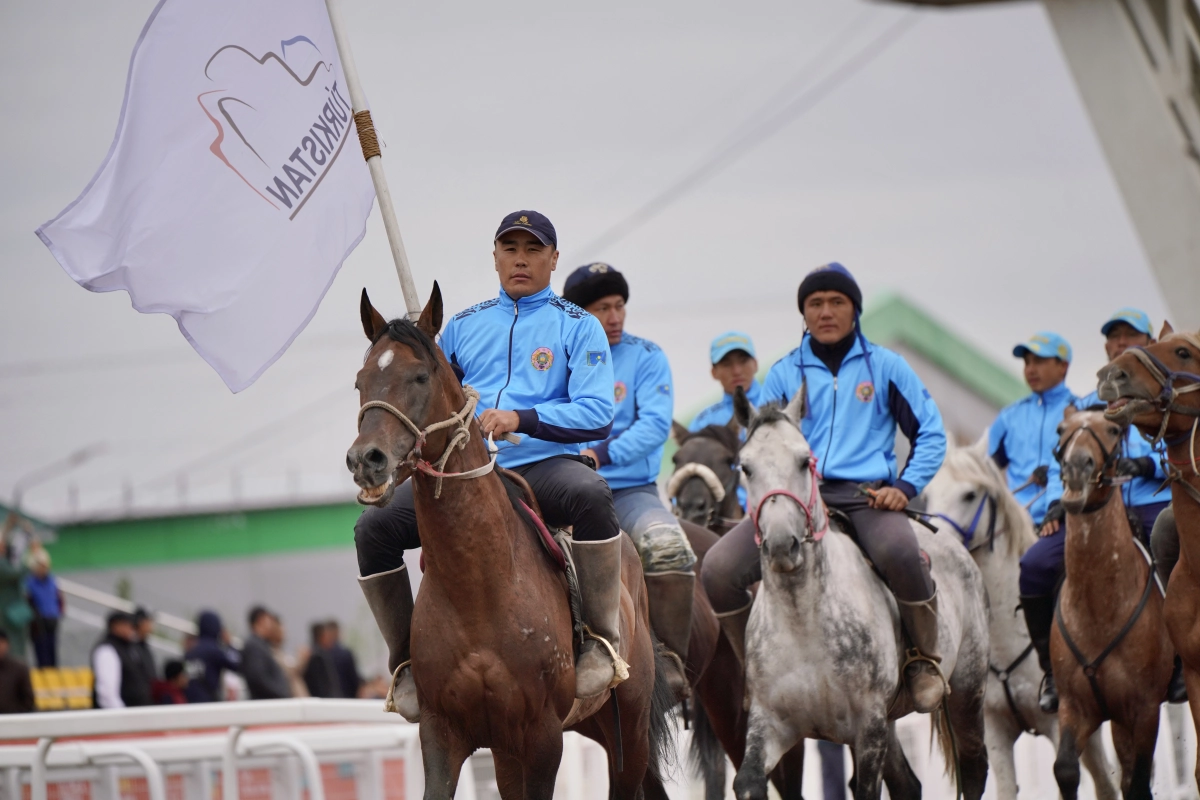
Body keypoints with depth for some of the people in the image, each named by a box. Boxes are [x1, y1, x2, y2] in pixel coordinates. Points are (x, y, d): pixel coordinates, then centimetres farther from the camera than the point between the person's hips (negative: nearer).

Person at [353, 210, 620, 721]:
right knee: (375, 528, -18)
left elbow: (597, 413, -6)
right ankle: (406, 663, -4)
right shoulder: (464, 327, 19)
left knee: (590, 495, -39)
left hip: (542, 464, -4)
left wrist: (521, 419, -18)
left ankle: (602, 639, -27)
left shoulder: (578, 327, 7)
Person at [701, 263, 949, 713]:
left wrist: (907, 485, -5)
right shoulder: (785, 373, 16)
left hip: (865, 495, -3)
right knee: (718, 570, -19)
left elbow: (930, 433, 12)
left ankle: (925, 660, -14)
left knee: (899, 553, -38)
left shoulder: (885, 367, 11)